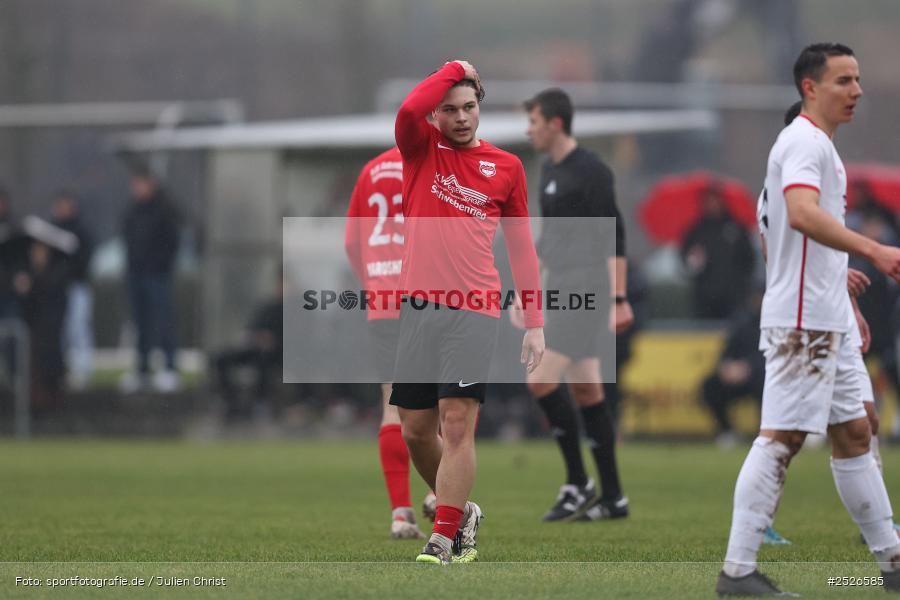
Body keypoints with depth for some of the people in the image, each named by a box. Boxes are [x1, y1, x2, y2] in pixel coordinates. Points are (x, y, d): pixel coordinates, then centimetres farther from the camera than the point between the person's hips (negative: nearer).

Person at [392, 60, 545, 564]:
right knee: (416, 429, 5)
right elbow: (409, 110, -16)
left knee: (458, 424, -12)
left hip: (475, 311, -2)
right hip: (419, 306, 2)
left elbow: (521, 247, 13)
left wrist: (535, 323, 8)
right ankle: (461, 511, 26)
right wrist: (455, 69, -3)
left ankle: (443, 541, -12)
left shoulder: (506, 166, 10)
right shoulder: (422, 148, 9)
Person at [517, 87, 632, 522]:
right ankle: (612, 497, 12)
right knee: (585, 391, 9)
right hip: (560, 291, 9)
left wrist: (619, 301, -18)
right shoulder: (550, 170, 16)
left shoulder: (591, 172, -11)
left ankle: (578, 483, -6)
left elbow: (614, 239, -14)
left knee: (540, 381, -14)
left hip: (585, 290, -9)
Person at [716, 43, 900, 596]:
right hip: (802, 320, -11)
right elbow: (802, 213, -33)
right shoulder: (804, 142, -15)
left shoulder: (820, 146, 18)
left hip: (826, 322, 11)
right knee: (783, 437, -11)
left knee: (854, 434, 13)